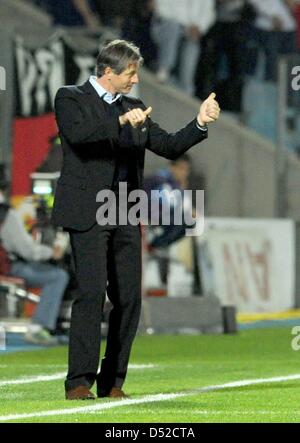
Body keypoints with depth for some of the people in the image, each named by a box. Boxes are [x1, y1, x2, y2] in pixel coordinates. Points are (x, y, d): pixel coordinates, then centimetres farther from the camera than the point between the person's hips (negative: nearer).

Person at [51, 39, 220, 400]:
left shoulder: (131, 108, 18)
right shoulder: (70, 98, 2)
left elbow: (168, 147, 15)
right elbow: (77, 133, -18)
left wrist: (200, 123, 1)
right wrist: (122, 122, -28)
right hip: (88, 214, -6)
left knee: (129, 298, 2)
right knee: (92, 292, -16)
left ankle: (111, 381, 10)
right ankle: (78, 382, -14)